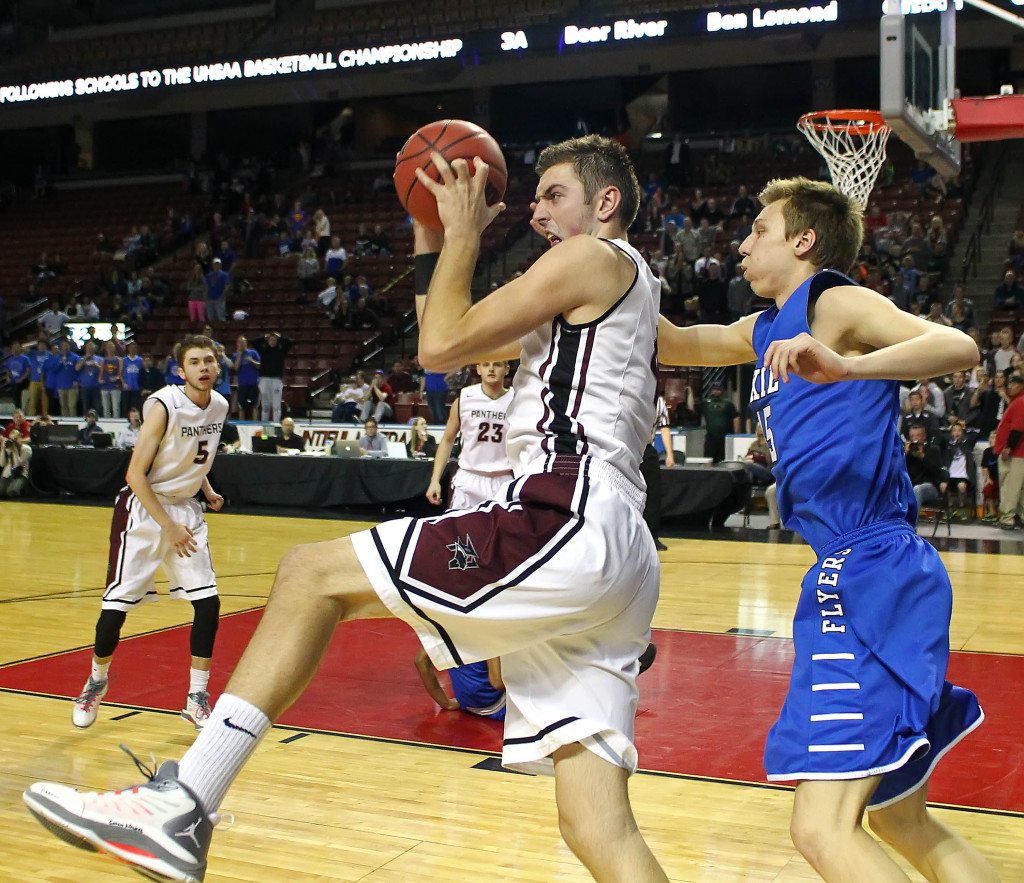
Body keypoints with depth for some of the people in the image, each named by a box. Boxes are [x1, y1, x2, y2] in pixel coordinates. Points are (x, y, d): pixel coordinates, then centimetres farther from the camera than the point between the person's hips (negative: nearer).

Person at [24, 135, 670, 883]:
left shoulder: (594, 256, 4)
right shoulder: (587, 305, 34)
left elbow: (440, 347, -2)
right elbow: (456, 347, 36)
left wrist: (465, 233, 11)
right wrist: (433, 241, 33)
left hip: (566, 525, -10)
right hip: (612, 560, 10)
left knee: (313, 575, -3)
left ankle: (180, 808, -6)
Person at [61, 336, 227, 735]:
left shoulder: (219, 406, 1)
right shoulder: (164, 406, -19)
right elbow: (136, 473, -19)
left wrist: (206, 489, 4)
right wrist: (168, 526, -21)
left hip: (187, 510, 6)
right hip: (143, 509, -5)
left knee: (208, 603, -4)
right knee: (116, 605, -3)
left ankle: (196, 699, 8)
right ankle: (97, 680, 26)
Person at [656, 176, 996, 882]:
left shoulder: (836, 302, -7)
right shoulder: (765, 332, 19)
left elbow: (959, 347, -23)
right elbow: (671, 344, 29)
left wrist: (843, 367, -40)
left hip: (876, 574, -10)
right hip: (850, 579, 10)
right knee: (899, 821, 19)